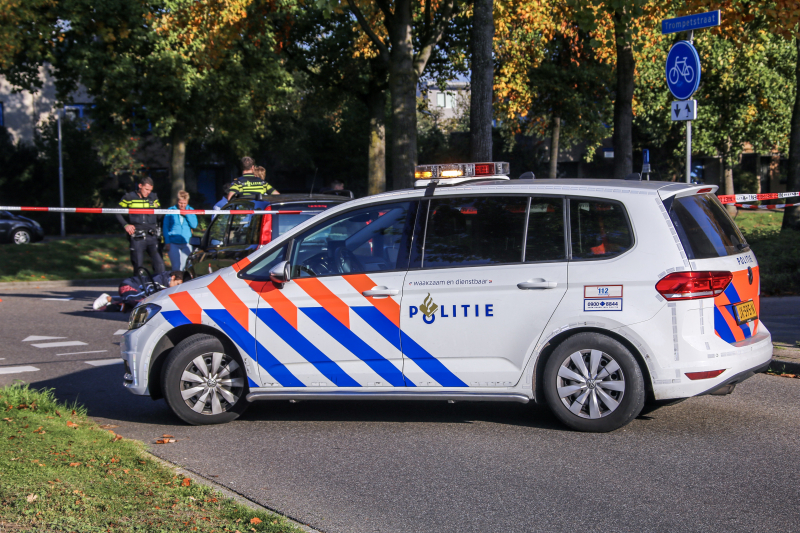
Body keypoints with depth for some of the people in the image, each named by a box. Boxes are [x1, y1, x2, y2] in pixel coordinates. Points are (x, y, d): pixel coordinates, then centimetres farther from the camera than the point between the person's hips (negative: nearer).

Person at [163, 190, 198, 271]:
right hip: (173, 244, -2)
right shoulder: (171, 210, 1)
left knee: (185, 267, 0)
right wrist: (167, 242, -3)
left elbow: (194, 225, -2)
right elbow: (165, 227, 3)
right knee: (176, 266, -10)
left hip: (186, 244, 2)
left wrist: (186, 214, -11)